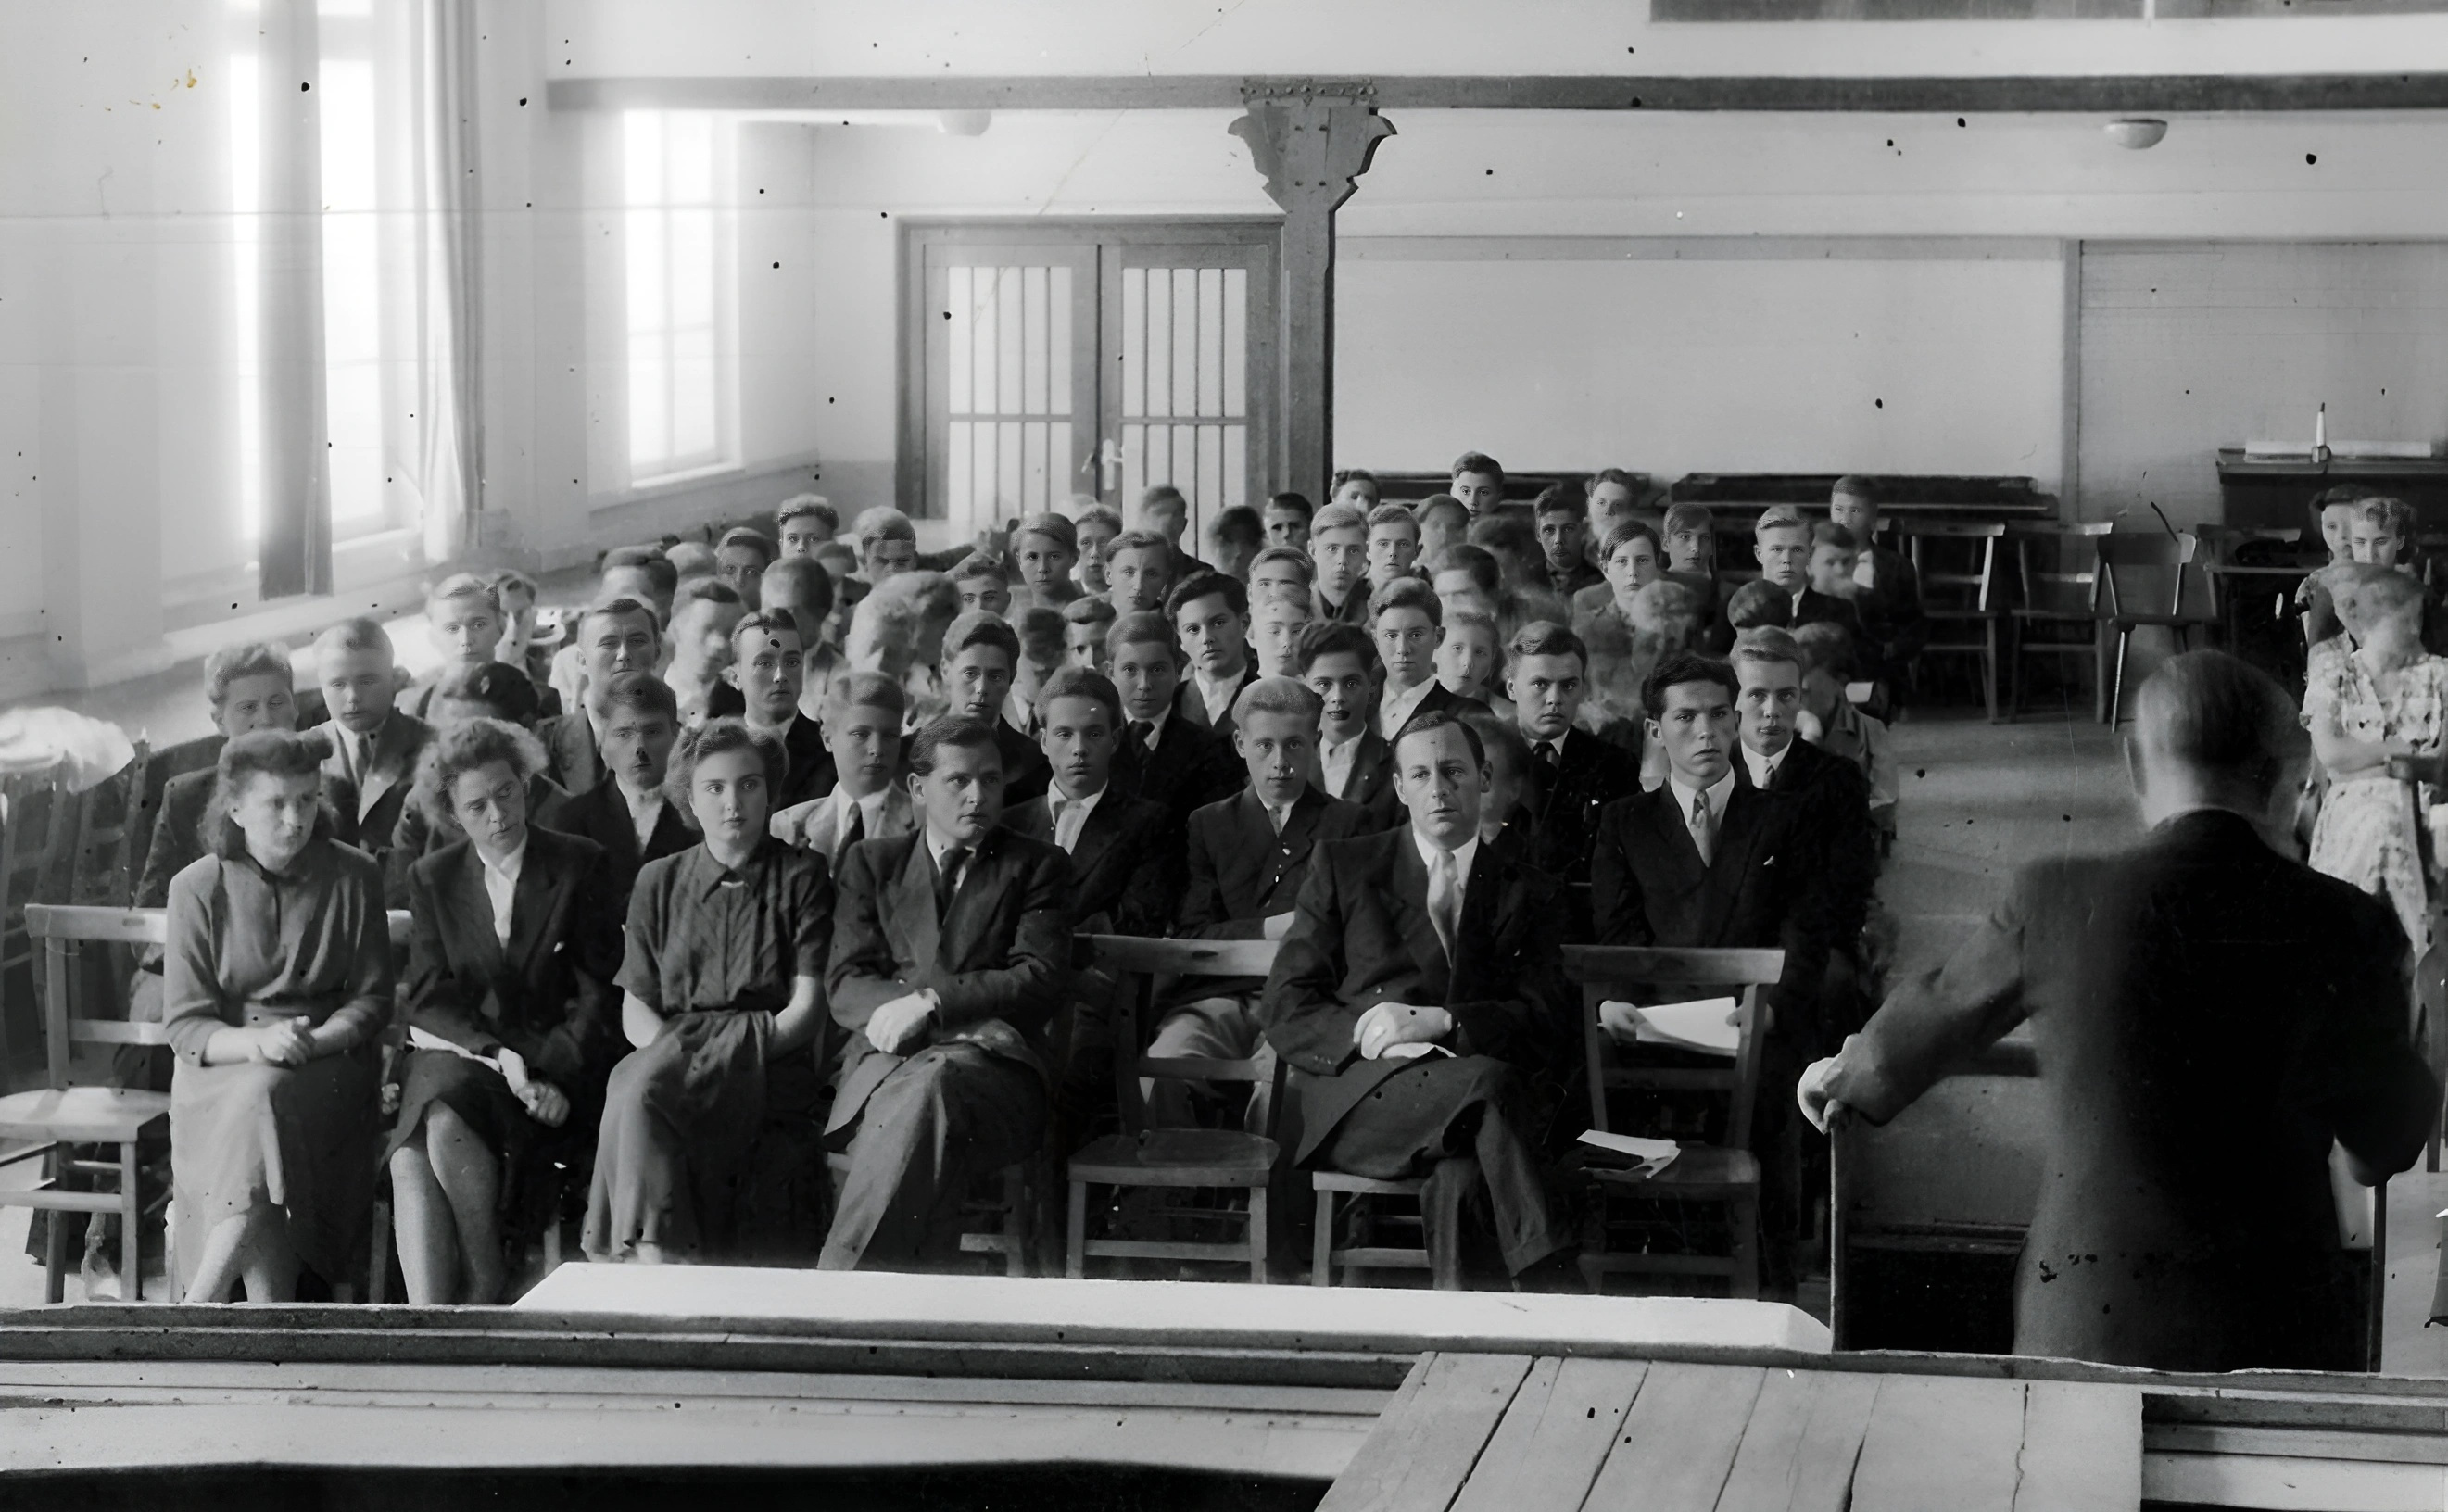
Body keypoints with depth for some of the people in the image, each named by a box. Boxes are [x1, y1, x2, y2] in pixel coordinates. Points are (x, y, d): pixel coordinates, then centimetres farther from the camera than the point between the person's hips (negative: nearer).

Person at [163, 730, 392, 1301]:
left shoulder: (354, 878, 4)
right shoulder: (198, 888, 2)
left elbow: (372, 999, 6)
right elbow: (184, 1025, -1)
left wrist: (314, 1041, -15)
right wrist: (258, 1044, -21)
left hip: (330, 1059, 0)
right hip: (225, 1069, 0)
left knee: (265, 1101, -33)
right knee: (252, 1109, -33)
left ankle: (198, 1306, -31)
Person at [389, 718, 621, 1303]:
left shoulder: (581, 866, 7)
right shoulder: (432, 878, 14)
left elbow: (599, 991, 3)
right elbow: (428, 996, 5)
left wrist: (554, 1071, -12)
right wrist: (500, 1053, -12)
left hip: (553, 1062, -2)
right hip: (456, 1053, 2)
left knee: (448, 1123, -34)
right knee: (410, 1161, -31)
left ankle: (483, 1292, -24)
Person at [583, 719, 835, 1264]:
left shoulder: (802, 877, 11)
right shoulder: (658, 882, 20)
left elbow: (807, 1009, 2)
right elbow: (635, 1010, 14)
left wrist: (743, 1047, -15)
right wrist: (672, 1048, -8)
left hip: (772, 1071, -3)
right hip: (673, 1046, 3)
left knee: (640, 1088, -33)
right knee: (635, 1084, -34)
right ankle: (660, 1271, -37)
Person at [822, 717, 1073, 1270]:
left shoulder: (1037, 866, 17)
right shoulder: (872, 862, 23)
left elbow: (1040, 983, 2)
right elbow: (845, 986, 12)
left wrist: (930, 1002, -11)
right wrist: (895, 1009, -11)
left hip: (992, 1062, -1)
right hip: (888, 1058, 1)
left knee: (931, 1084, -38)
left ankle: (836, 1281, -41)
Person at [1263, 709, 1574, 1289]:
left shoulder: (1526, 893, 21)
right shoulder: (1343, 868, 18)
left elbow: (1547, 1022, 7)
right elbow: (1284, 1008, 10)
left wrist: (1443, 1022, -11)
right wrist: (1360, 1033, -12)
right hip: (1360, 1096, -1)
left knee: (1458, 1173, -37)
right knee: (1486, 1082, -34)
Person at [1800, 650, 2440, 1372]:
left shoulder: (2055, 900, -6)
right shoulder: (2346, 926, -5)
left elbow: (1925, 1023, 12)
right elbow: (2387, 1145, 8)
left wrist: (1844, 1078, 34)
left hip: (2087, 1330, 0)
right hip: (2285, 1333, 0)